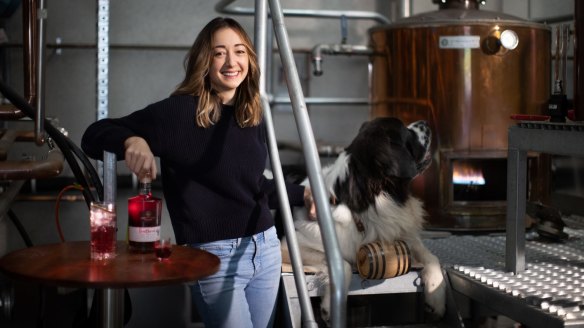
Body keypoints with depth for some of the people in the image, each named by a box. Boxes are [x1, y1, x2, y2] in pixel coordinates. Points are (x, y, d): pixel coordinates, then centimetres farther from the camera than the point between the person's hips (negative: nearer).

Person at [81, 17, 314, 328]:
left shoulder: (251, 115, 7)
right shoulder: (178, 112, -12)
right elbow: (94, 136, -14)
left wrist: (303, 194, 16)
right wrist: (131, 141, -33)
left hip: (265, 246, 6)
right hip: (214, 255, -6)